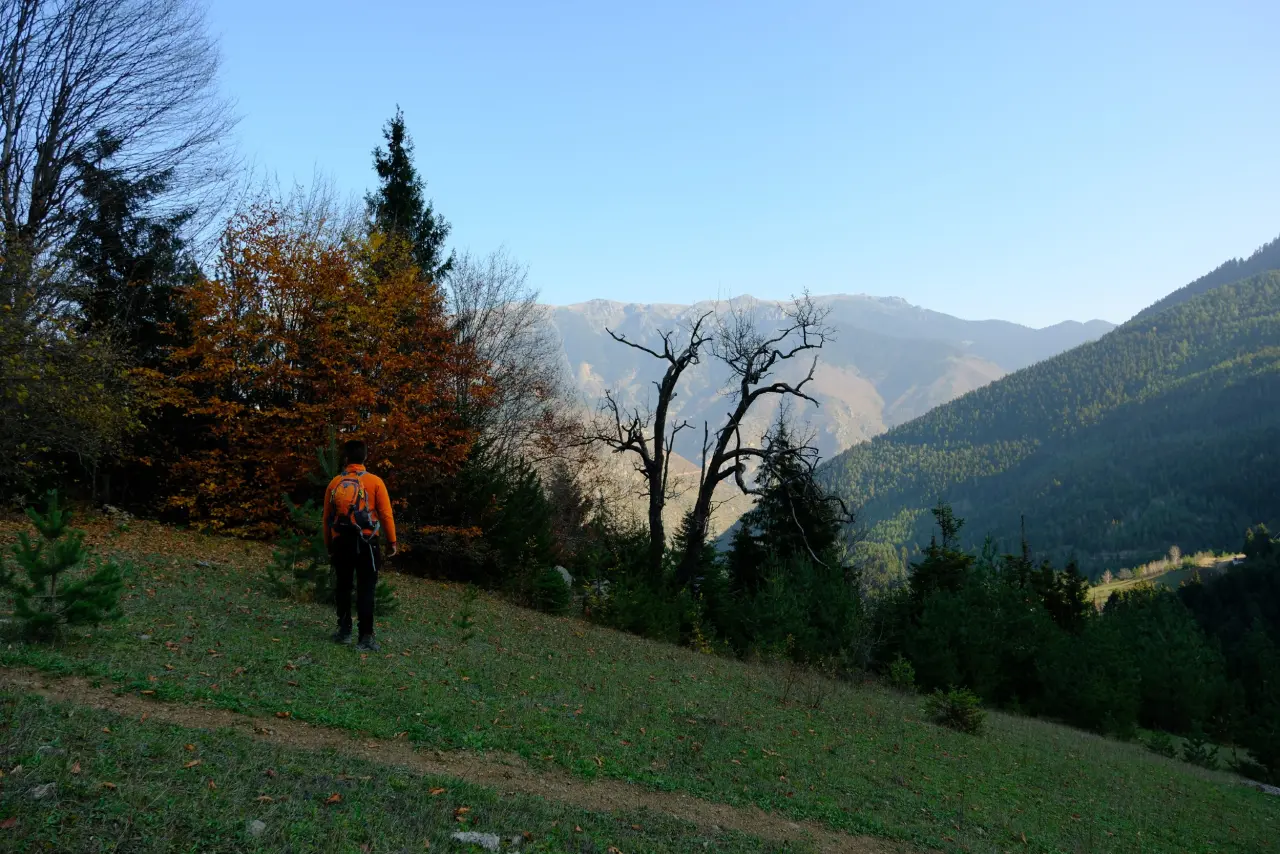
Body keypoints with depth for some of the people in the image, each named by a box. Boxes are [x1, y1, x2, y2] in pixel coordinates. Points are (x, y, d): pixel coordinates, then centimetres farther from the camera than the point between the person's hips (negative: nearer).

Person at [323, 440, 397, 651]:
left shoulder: (335, 483, 3)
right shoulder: (375, 482, -6)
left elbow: (327, 517, 8)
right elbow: (386, 514, -7)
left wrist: (329, 544, 18)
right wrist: (392, 541, 3)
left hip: (341, 542, 3)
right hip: (366, 543, -3)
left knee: (343, 586, 17)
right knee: (365, 590, -3)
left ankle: (344, 630, 23)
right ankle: (366, 638, -6)